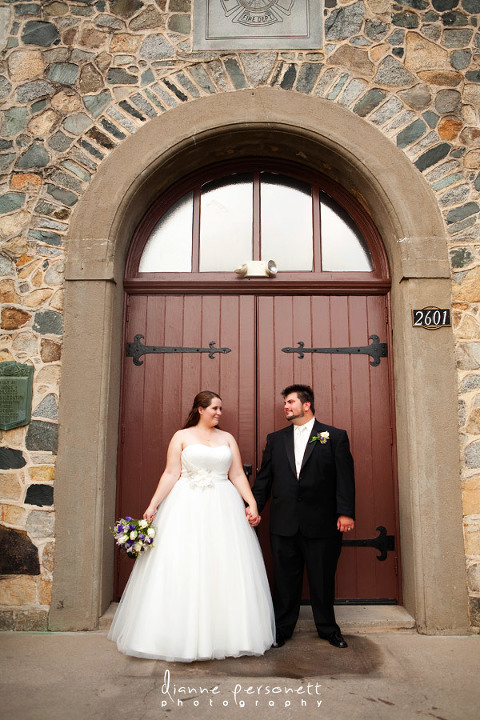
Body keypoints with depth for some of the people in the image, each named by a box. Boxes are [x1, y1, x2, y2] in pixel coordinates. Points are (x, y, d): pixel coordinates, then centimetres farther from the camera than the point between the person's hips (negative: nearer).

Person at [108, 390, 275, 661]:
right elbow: (170, 474, 0)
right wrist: (153, 505, -9)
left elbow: (238, 475, 8)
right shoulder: (182, 436, 6)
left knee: (225, 570, 1)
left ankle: (224, 635, 14)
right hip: (187, 507, -2)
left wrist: (252, 502, -4)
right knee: (180, 569, -2)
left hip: (222, 508, 2)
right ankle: (182, 636, 11)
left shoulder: (227, 438, 12)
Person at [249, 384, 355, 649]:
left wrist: (345, 512, -11)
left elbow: (345, 477, -3)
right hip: (283, 524, 2)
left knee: (323, 579, 11)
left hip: (321, 524, -2)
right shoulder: (275, 439, 10)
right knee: (284, 579, 10)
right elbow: (263, 479, 10)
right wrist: (254, 508, 0)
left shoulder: (335, 436, 2)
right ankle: (282, 629, 28)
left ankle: (328, 629, 31)